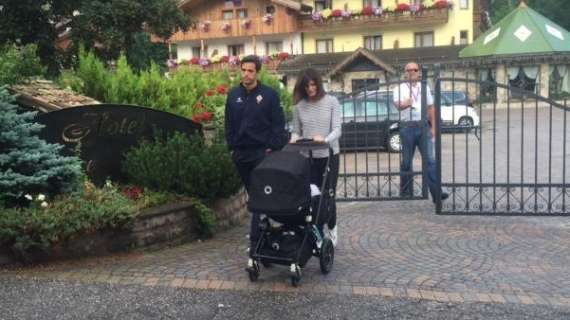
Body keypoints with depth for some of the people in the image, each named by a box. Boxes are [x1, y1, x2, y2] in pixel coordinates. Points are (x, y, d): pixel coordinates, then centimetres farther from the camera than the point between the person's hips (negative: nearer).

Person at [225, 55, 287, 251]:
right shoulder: (233, 95, 9)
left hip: (262, 153, -4)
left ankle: (255, 238, -7)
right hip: (240, 154, 5)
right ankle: (262, 231, 26)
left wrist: (273, 148, -10)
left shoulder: (269, 94, -3)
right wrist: (231, 147, 6)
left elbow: (279, 124, -3)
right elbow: (229, 124, 14)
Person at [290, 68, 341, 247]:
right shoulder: (299, 106, 3)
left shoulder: (331, 102, -3)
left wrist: (325, 139, -29)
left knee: (328, 195, 3)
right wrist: (294, 140, -15)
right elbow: (296, 131, 7)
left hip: (329, 155, -2)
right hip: (308, 157, 2)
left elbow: (337, 129, -10)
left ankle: (332, 228, 25)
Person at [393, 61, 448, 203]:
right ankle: (406, 193, 15)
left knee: (430, 160, -5)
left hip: (423, 126, 2)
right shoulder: (400, 88, 4)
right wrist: (405, 104, -37)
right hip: (407, 127, -2)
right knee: (406, 162, 5)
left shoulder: (425, 88, 15)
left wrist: (433, 127, 7)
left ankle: (436, 192, -7)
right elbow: (398, 105, -14)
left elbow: (431, 108, 15)